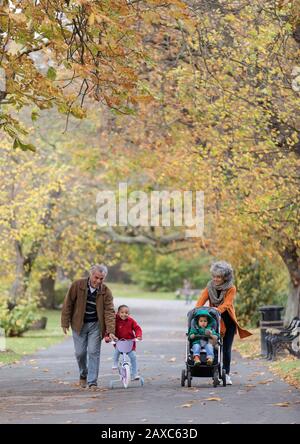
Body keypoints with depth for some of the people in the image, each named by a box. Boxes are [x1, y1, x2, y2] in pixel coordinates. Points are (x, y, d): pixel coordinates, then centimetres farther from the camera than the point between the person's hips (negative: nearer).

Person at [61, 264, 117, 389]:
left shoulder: (106, 292, -9)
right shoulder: (77, 286, -11)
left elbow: (109, 312, -12)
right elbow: (68, 304, -4)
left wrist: (110, 331, -22)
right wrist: (65, 323, -4)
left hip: (95, 325, 0)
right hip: (79, 324, 0)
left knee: (93, 352, -4)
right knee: (80, 352, 4)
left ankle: (92, 382, 1)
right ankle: (83, 374, 31)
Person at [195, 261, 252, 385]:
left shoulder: (231, 289, -9)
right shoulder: (210, 287, -2)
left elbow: (226, 304, -22)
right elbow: (201, 300, -15)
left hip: (228, 322, -1)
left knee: (226, 349, -2)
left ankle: (226, 375, 5)